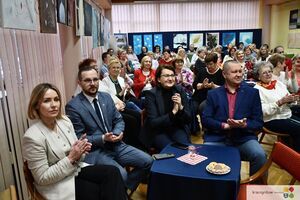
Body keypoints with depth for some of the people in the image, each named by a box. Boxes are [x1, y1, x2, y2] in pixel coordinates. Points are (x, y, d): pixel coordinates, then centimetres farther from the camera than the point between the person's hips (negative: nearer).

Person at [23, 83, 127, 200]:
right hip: (56, 185, -5)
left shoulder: (65, 120, -2)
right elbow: (42, 178, -18)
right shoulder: (33, 137, -21)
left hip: (75, 169, 6)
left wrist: (80, 152, -15)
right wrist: (70, 158, -24)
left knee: (112, 172, -17)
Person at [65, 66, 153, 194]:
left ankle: (126, 188, 18)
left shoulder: (106, 97, 8)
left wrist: (117, 133, -10)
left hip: (115, 144, 7)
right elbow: (78, 138, -11)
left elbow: (119, 120, 12)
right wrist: (102, 138, -20)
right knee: (121, 174, -28)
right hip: (94, 151, -6)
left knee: (147, 161, -3)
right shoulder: (73, 106, -11)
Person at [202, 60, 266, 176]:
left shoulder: (252, 93, 8)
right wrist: (224, 126, -15)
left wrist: (244, 125, -16)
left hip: (244, 138, 1)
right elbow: (205, 120, 1)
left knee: (260, 156, -26)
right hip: (217, 138, 0)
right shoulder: (213, 94, 8)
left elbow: (259, 122, 5)